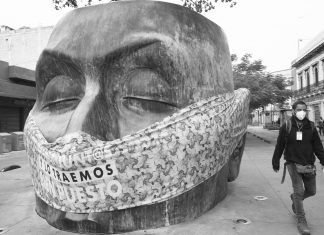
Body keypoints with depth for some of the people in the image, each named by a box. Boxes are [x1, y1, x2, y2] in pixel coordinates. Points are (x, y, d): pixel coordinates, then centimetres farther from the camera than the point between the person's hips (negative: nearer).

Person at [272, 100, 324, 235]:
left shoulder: (310, 126, 3)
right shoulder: (286, 126, -5)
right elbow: (279, 146, 0)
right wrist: (275, 162, 4)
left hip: (308, 165, 4)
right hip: (293, 163, -4)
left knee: (311, 191, 11)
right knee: (298, 191, -6)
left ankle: (295, 199, 42)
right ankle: (301, 221, 5)